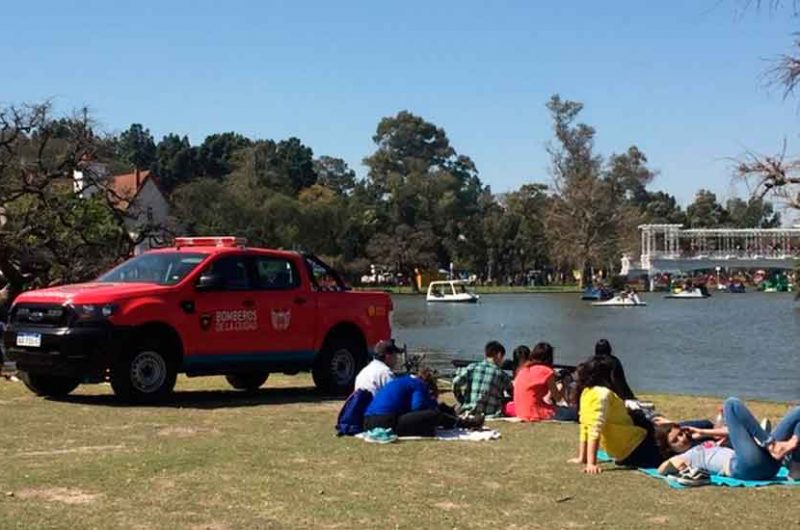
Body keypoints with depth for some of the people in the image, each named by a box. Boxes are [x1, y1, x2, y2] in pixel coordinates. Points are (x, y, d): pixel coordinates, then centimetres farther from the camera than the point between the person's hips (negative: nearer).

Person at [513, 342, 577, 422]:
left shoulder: (523, 369, 11)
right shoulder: (546, 371, -9)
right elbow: (558, 398, 1)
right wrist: (561, 388, 19)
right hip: (536, 414, -8)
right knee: (574, 412, -4)